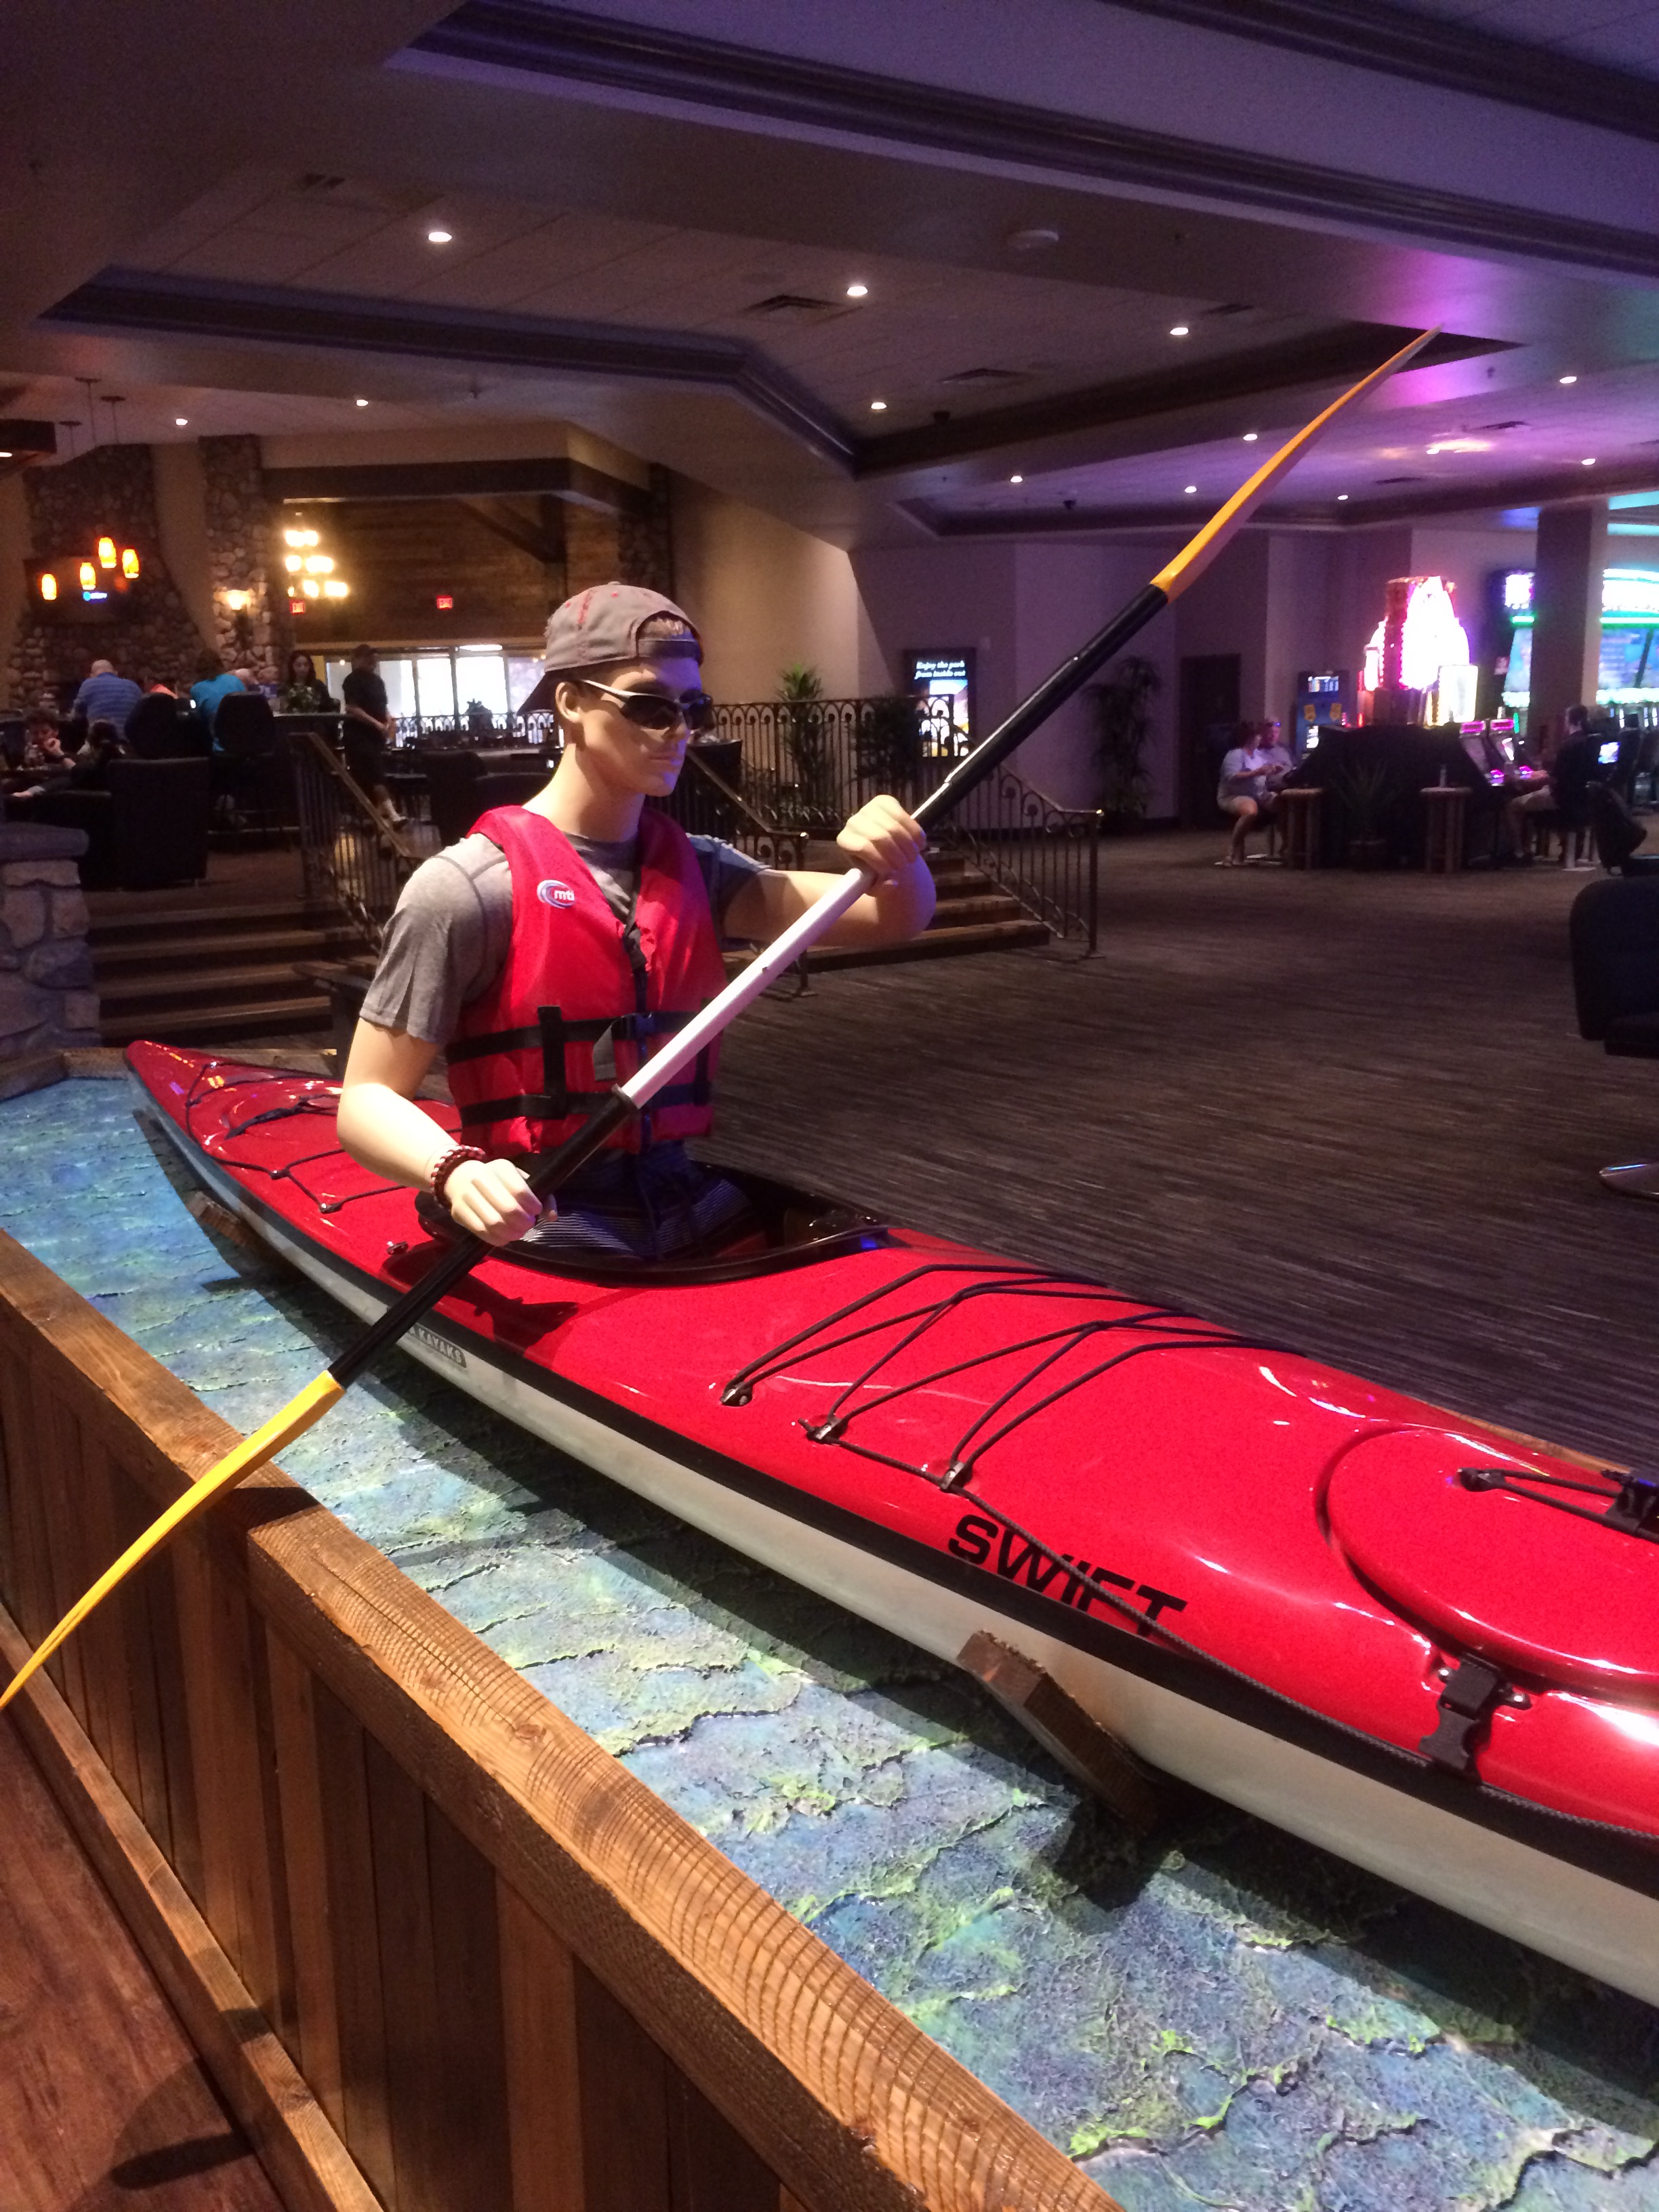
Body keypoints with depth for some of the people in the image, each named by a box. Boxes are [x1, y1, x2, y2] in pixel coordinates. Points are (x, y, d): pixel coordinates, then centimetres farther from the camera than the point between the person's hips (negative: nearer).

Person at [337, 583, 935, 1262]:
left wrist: (896, 863, -18)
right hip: (544, 1238, -6)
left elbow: (891, 918, 5)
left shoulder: (696, 870, 12)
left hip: (695, 1210, 6)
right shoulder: (468, 885, -6)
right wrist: (455, 1172, -26)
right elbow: (367, 1100, -5)